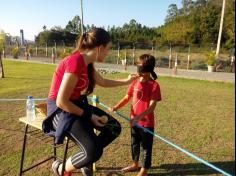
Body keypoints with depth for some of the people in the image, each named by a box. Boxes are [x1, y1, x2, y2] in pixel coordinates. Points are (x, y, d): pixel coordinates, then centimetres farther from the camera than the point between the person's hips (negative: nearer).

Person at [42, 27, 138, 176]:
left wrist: (126, 81, 27)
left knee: (114, 127, 2)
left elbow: (103, 82, 21)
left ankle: (86, 158, 21)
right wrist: (88, 116, -16)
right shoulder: (75, 63, -26)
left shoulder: (87, 63, 3)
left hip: (77, 105, 9)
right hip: (60, 110, -9)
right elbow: (61, 102, -24)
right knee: (94, 151, -23)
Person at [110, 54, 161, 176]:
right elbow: (127, 98, 6)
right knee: (134, 144, 22)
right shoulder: (135, 82, 1)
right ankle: (135, 164, 45)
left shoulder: (154, 85, -17)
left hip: (147, 122, -6)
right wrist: (115, 108, -7)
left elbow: (152, 106, -22)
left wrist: (139, 116, -34)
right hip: (134, 121, 6)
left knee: (146, 146, 12)